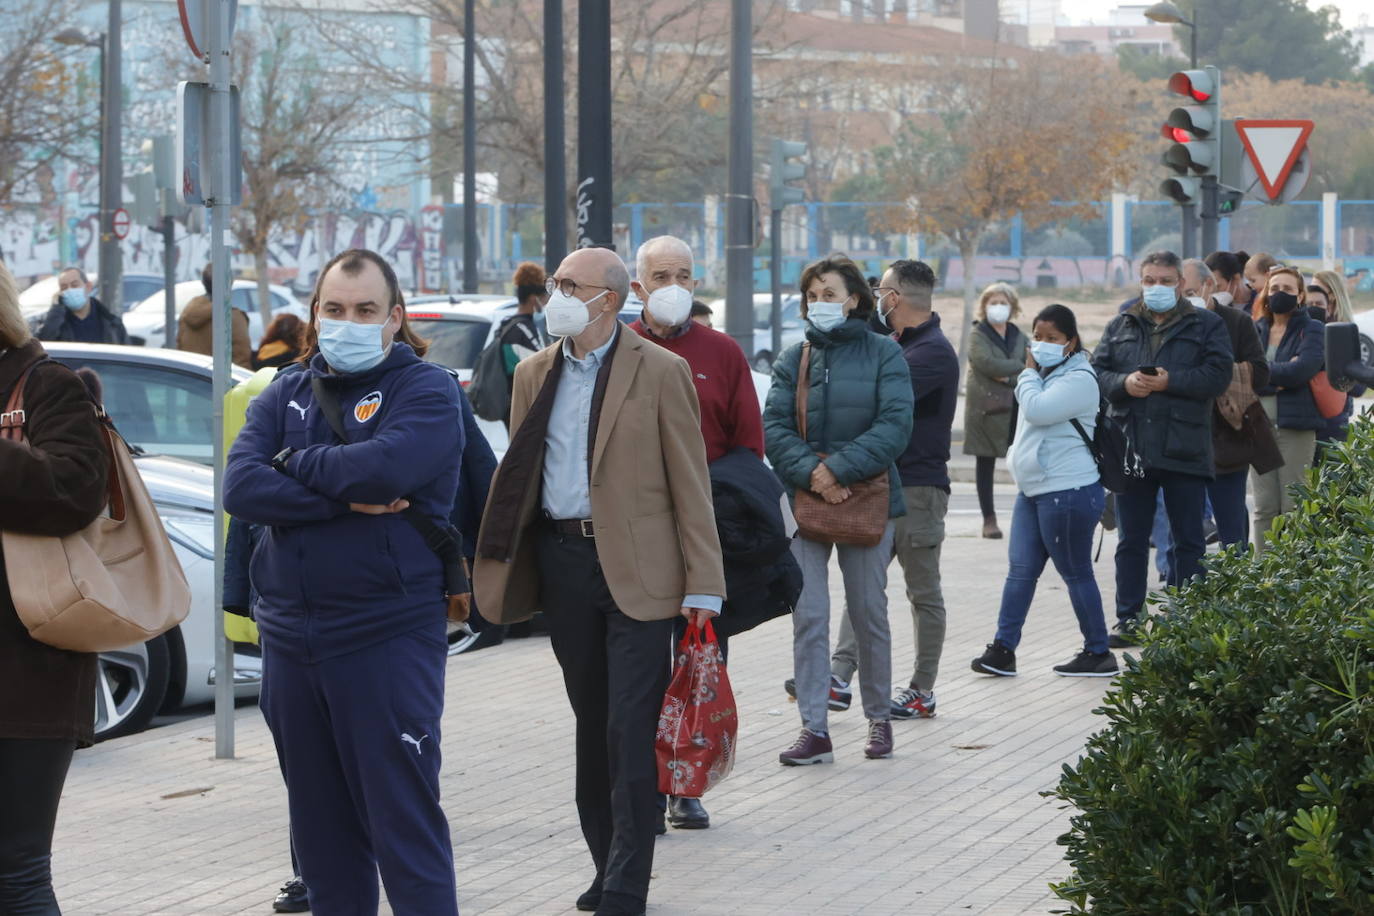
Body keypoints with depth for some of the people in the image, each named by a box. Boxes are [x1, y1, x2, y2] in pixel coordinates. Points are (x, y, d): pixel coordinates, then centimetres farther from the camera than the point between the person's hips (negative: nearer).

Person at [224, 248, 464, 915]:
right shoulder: (284, 397, 12)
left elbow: (385, 465, -21)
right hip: (290, 636, 6)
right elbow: (241, 489, -5)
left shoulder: (426, 389, -1)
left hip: (388, 639, -5)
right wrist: (347, 500, -14)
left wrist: (294, 462, -5)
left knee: (404, 823, -7)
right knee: (321, 832, 12)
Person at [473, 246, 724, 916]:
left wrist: (702, 583, -8)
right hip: (563, 565, 5)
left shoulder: (660, 372, -3)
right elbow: (519, 476, 14)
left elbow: (690, 483, -4)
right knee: (593, 727, 12)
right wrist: (503, 566, 6)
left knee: (631, 733, -7)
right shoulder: (535, 375, 11)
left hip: (637, 571, -5)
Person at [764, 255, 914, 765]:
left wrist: (838, 469, -18)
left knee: (869, 614, 8)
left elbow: (895, 426, -10)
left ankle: (879, 718, 23)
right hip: (803, 499, 2)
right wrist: (810, 472, -18)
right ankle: (814, 730, -1)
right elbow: (774, 426, -2)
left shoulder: (883, 355, 0)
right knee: (808, 617, -3)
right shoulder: (794, 359, 7)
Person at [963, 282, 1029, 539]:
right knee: (985, 463, 3)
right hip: (985, 407, -2)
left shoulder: (1018, 337, 14)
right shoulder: (977, 335, 2)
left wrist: (1009, 377, -11)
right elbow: (987, 363, -16)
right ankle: (989, 519, 9)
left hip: (1016, 408, 2)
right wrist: (1020, 366, -8)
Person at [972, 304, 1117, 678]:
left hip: (1068, 492, -9)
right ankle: (1003, 648, 4)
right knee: (1021, 569, 5)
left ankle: (1098, 653, 7)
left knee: (1076, 573, -2)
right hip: (1034, 490, 10)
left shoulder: (1078, 379, -13)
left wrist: (1028, 373, -11)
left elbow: (1037, 410, -23)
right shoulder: (1045, 375, 18)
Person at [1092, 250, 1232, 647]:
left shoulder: (1205, 325, 4)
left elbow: (1218, 374, -8)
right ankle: (1128, 619, 13)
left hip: (1184, 451, -3)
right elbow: (1097, 372, 8)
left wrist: (1170, 381, -16)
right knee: (1131, 541, 7)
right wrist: (1124, 383, -12)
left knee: (1188, 541, 2)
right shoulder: (1120, 327, 14)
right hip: (1131, 448, 3)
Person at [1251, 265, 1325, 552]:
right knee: (1265, 509, 4)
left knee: (1294, 508, -5)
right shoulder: (1256, 330, 13)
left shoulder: (1311, 330, 2)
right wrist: (1280, 377, -13)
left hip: (1295, 426, -4)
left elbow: (1302, 368, -14)